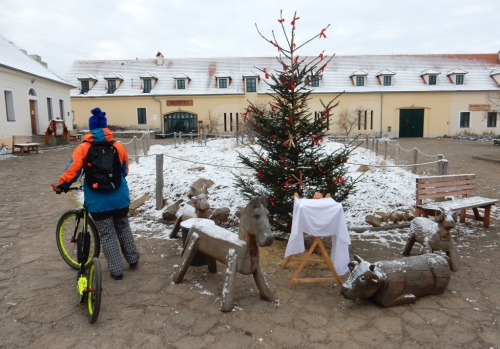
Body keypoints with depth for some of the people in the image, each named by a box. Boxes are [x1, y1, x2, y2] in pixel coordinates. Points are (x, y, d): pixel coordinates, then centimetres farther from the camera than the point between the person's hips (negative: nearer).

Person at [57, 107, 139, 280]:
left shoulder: (83, 148, -6)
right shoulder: (118, 146, 1)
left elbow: (72, 170, -11)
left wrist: (62, 185, 6)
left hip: (98, 201, -2)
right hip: (119, 198, 2)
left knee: (107, 235, 9)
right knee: (123, 228, 22)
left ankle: (117, 269, 14)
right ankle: (133, 259, 32)